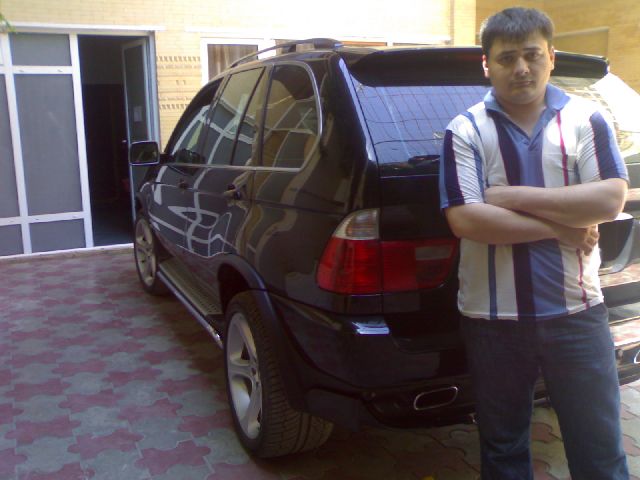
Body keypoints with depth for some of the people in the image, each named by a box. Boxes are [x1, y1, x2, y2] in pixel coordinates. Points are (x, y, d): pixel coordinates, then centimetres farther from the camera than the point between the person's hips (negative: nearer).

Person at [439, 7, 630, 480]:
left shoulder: (586, 118, 2)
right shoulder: (465, 131, -3)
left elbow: (610, 200, -11)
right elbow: (464, 219, -15)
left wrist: (512, 197, -15)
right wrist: (560, 228, -13)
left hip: (578, 311, 1)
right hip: (494, 317, 0)